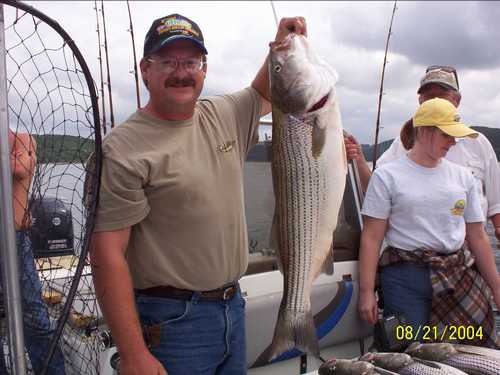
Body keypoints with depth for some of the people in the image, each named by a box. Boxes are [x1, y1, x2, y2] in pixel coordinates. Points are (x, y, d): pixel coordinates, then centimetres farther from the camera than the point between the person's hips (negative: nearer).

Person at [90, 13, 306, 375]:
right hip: (169, 321, -6)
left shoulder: (224, 115, 4)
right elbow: (107, 256, -19)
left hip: (233, 306, 7)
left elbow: (265, 93, 24)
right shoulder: (122, 149, -16)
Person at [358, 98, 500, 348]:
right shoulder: (387, 175, -3)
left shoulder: (462, 176, 11)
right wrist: (366, 292, -10)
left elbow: (477, 237, 14)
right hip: (406, 278, -4)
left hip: (458, 276, 4)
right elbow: (371, 237, -5)